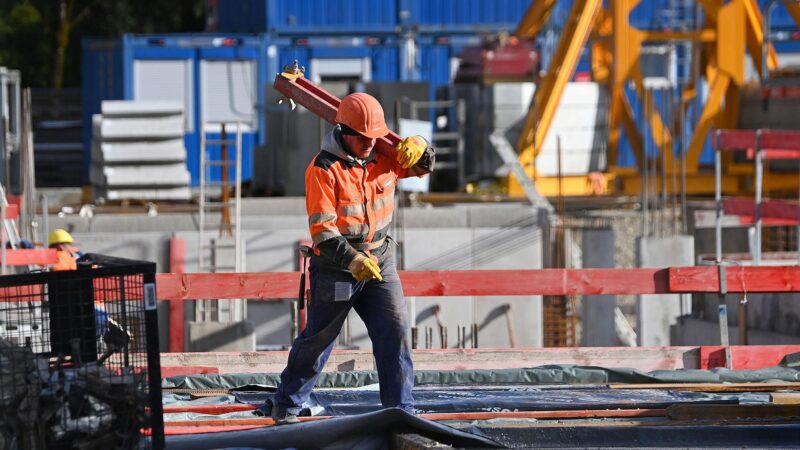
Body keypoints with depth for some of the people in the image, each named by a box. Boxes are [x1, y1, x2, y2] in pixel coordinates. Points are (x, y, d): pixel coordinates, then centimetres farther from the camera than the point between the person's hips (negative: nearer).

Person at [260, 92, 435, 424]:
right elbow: (322, 230, -23)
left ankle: (401, 408, -1)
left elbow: (423, 165, 16)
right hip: (335, 267, -5)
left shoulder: (383, 157, 1)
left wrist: (417, 148, -9)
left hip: (380, 262, 5)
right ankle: (286, 405, 25)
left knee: (395, 331, -7)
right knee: (318, 337, 7)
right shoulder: (324, 169, -18)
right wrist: (352, 260, -37)